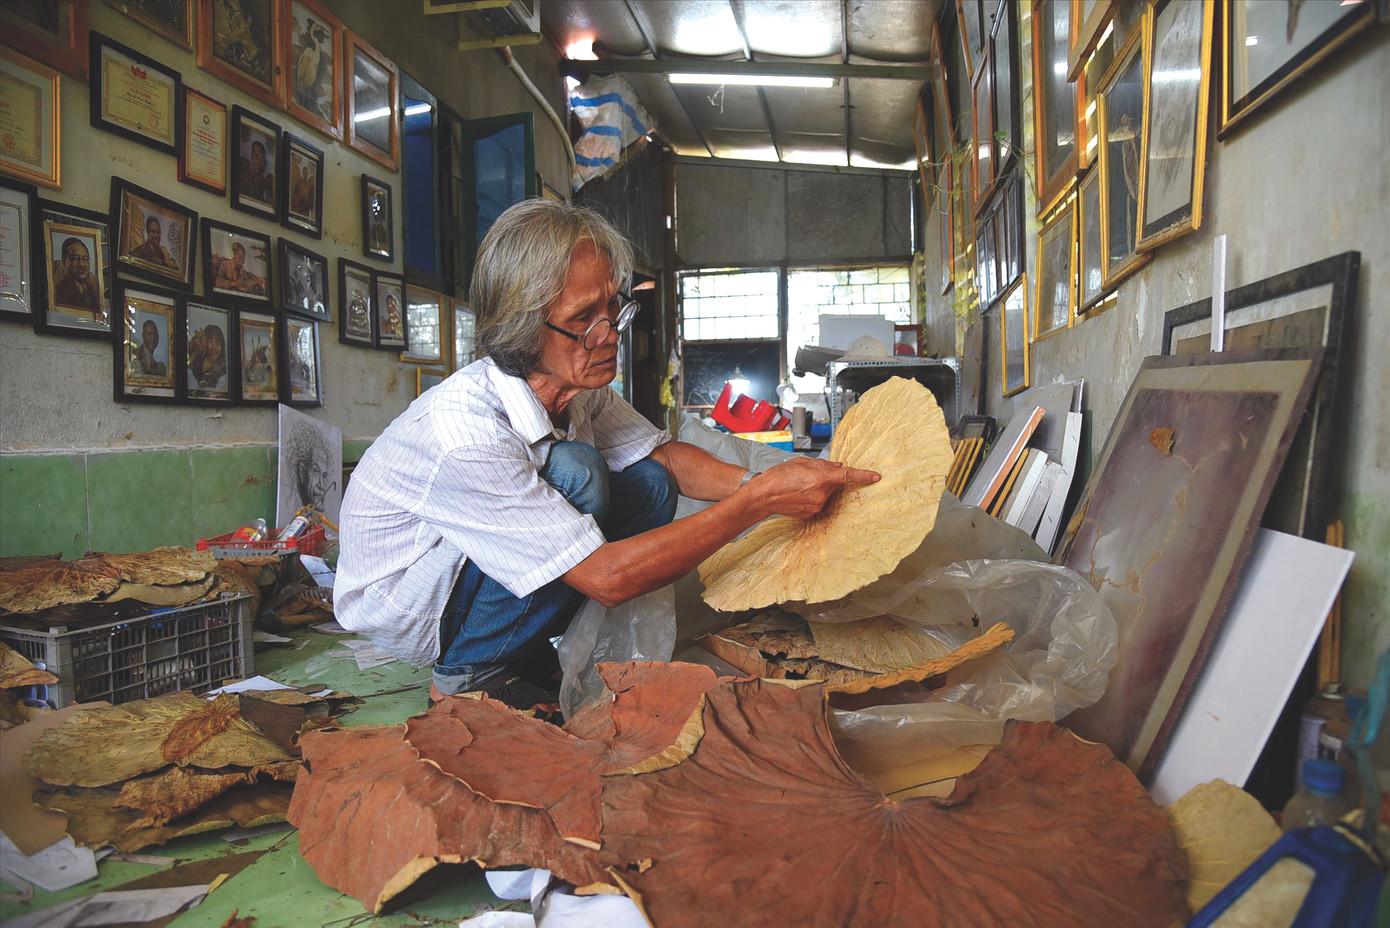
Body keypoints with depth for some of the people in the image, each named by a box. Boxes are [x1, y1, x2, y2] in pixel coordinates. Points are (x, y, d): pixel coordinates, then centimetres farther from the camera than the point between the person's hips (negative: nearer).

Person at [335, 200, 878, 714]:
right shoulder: (466, 431, -35)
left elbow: (665, 457, -1)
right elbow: (608, 577, -35)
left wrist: (752, 480, -21)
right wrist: (760, 501, -35)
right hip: (396, 609, -7)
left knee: (649, 484, -8)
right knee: (573, 473, -29)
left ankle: (529, 656, 2)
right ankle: (465, 678, -11)